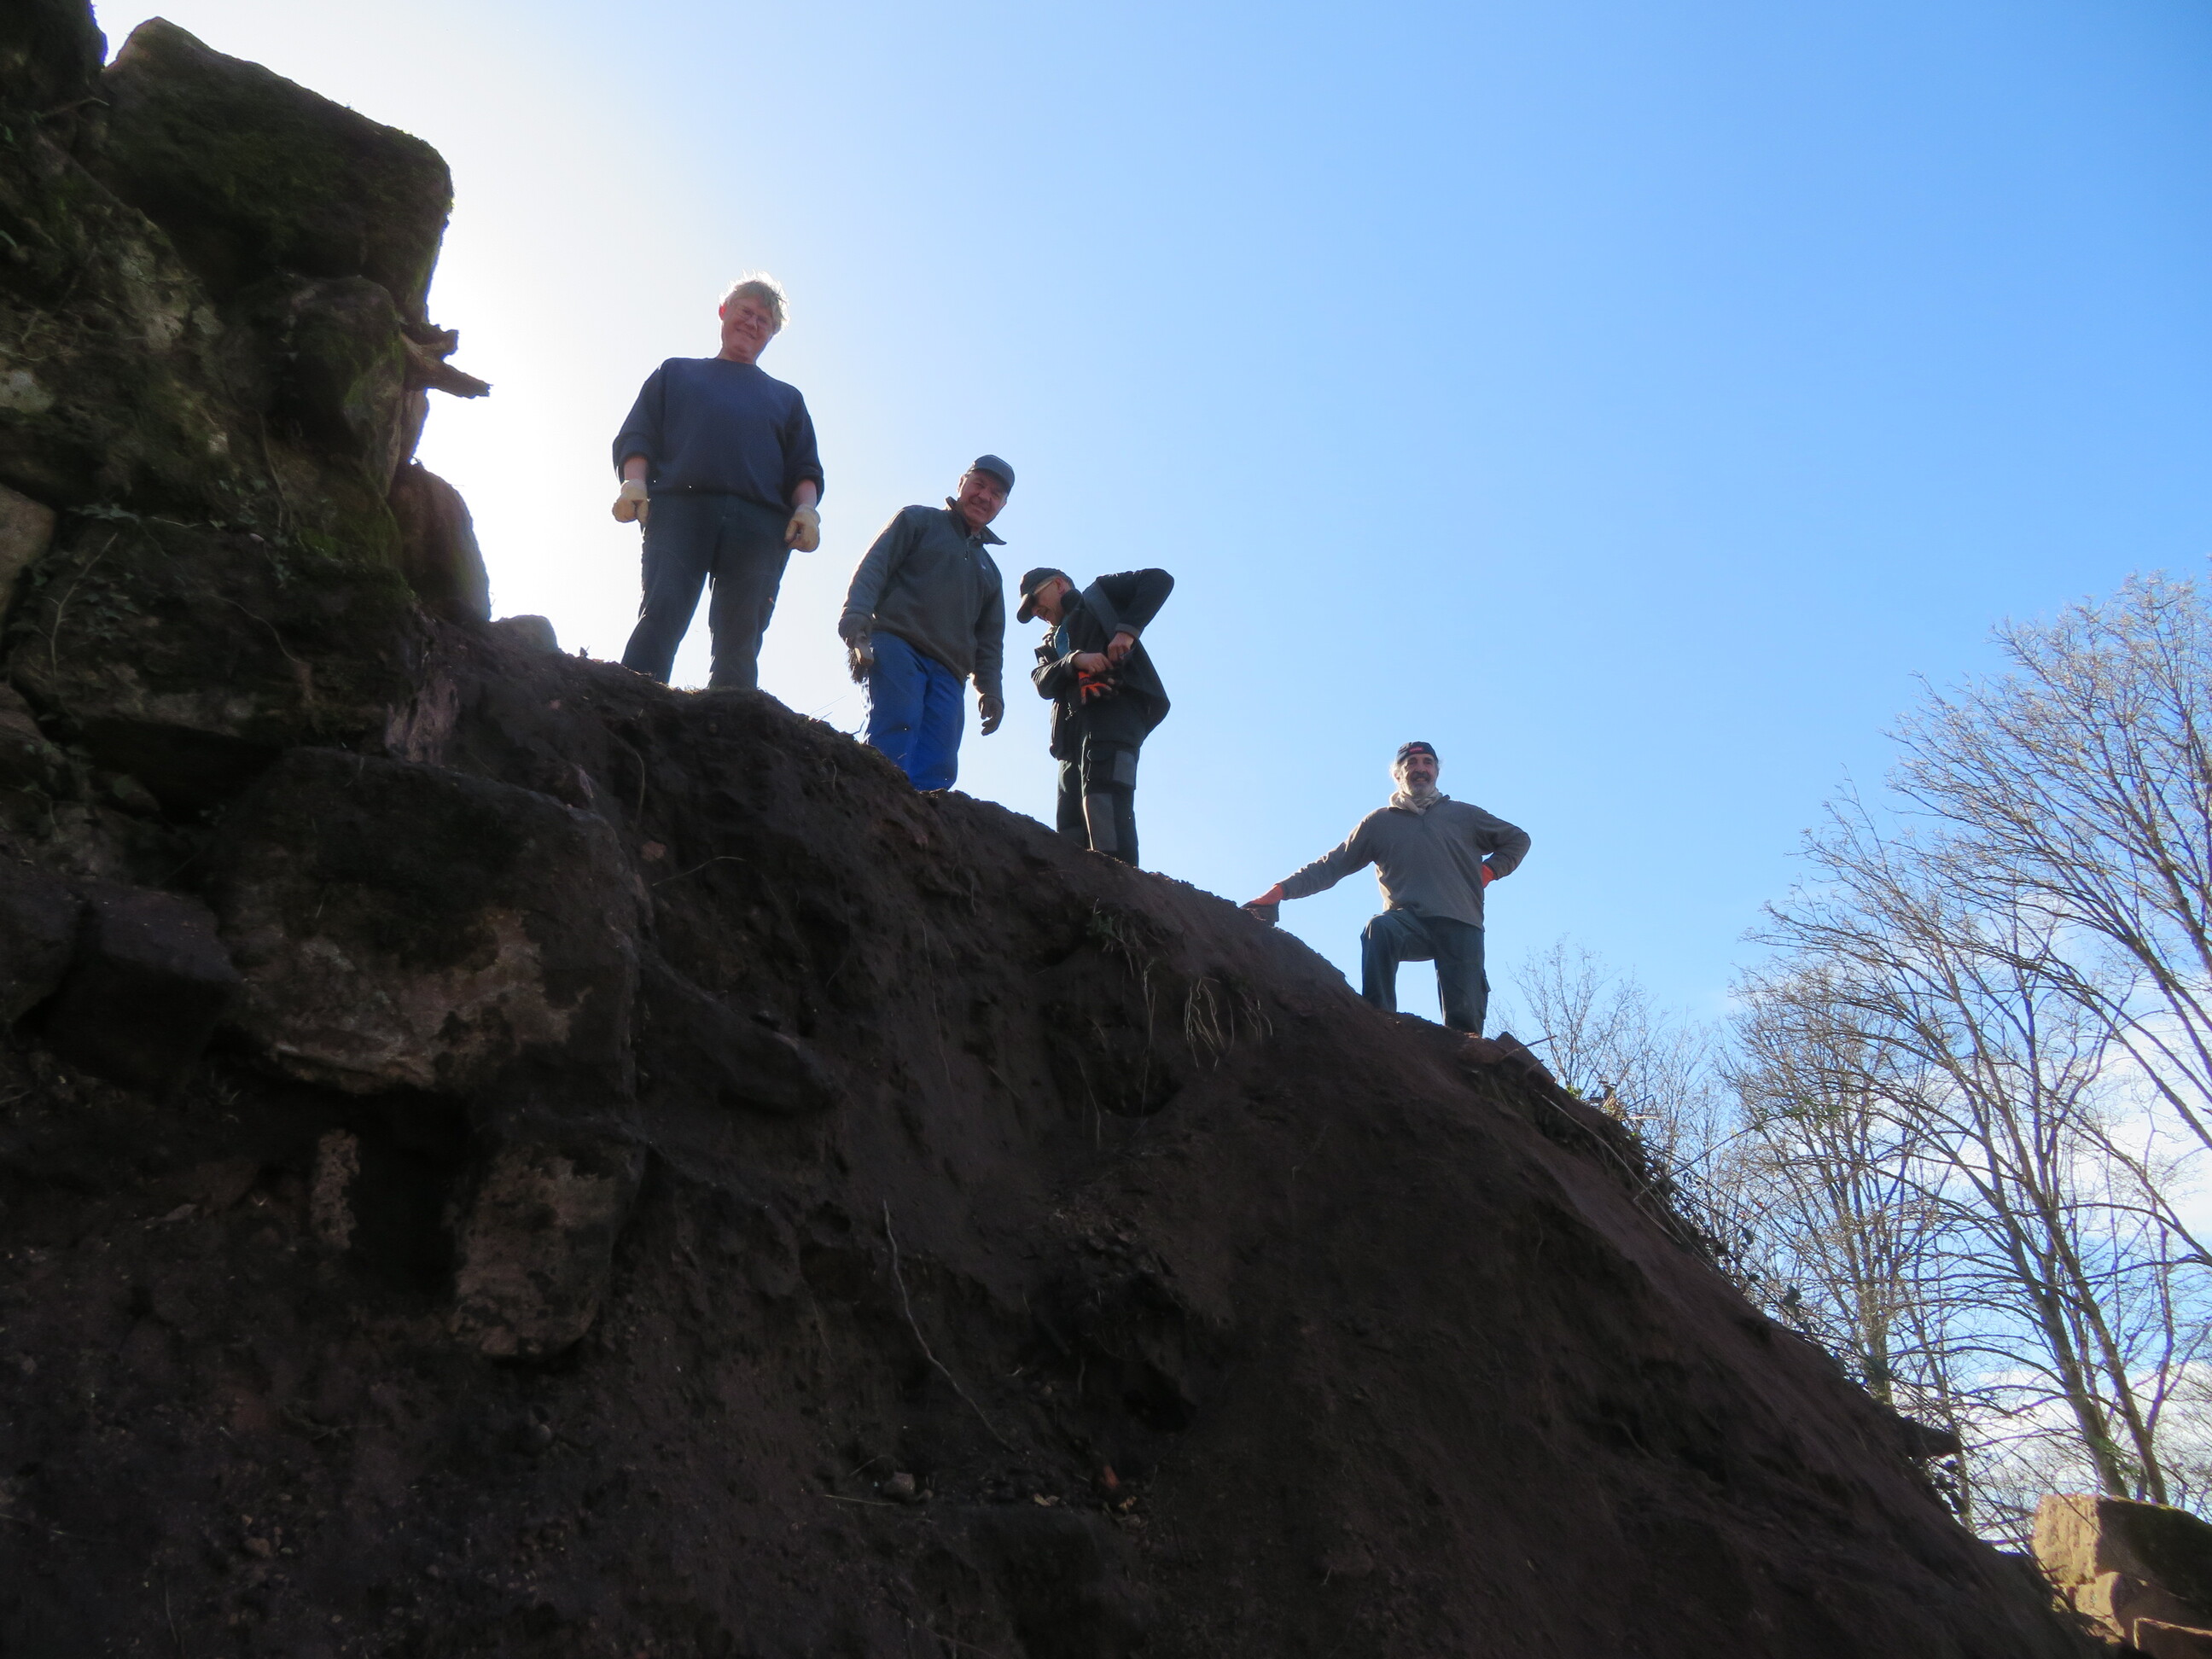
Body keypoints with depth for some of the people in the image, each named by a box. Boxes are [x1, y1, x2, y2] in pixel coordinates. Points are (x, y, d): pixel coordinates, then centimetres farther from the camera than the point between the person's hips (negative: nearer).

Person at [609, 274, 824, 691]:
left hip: (760, 526, 2)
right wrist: (634, 483, -4)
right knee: (659, 621, -21)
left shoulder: (787, 398, 32)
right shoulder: (676, 372, 29)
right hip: (679, 511, -1)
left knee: (739, 648, -10)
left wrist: (806, 508, -3)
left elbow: (805, 468, 19)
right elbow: (636, 435, 16)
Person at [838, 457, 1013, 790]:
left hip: (947, 673, 5)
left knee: (937, 770, -12)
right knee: (895, 742, -26)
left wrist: (990, 689, 12)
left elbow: (990, 640, 29)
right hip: (897, 645, -5)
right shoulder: (919, 520, 18)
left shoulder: (990, 572, 34)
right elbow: (874, 566, 4)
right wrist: (856, 613, -15)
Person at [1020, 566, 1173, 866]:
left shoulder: (1099, 596, 21)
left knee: (1103, 795, -27)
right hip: (1073, 731, 7)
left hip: (1114, 706, -7)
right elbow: (1044, 684, 12)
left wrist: (1127, 631, -8)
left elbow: (1160, 580, 5)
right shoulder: (1051, 643, 34)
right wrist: (1075, 660, -9)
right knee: (1071, 831, -4)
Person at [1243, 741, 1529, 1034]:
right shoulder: (1379, 822, 17)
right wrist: (1281, 890, -1)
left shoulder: (1464, 815, 21)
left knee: (1464, 1014, -13)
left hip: (1460, 925, 1)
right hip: (1409, 920, -1)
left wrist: (1489, 871, 12)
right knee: (1379, 929, -35)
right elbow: (1331, 865, 12)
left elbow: (1518, 839, 31)